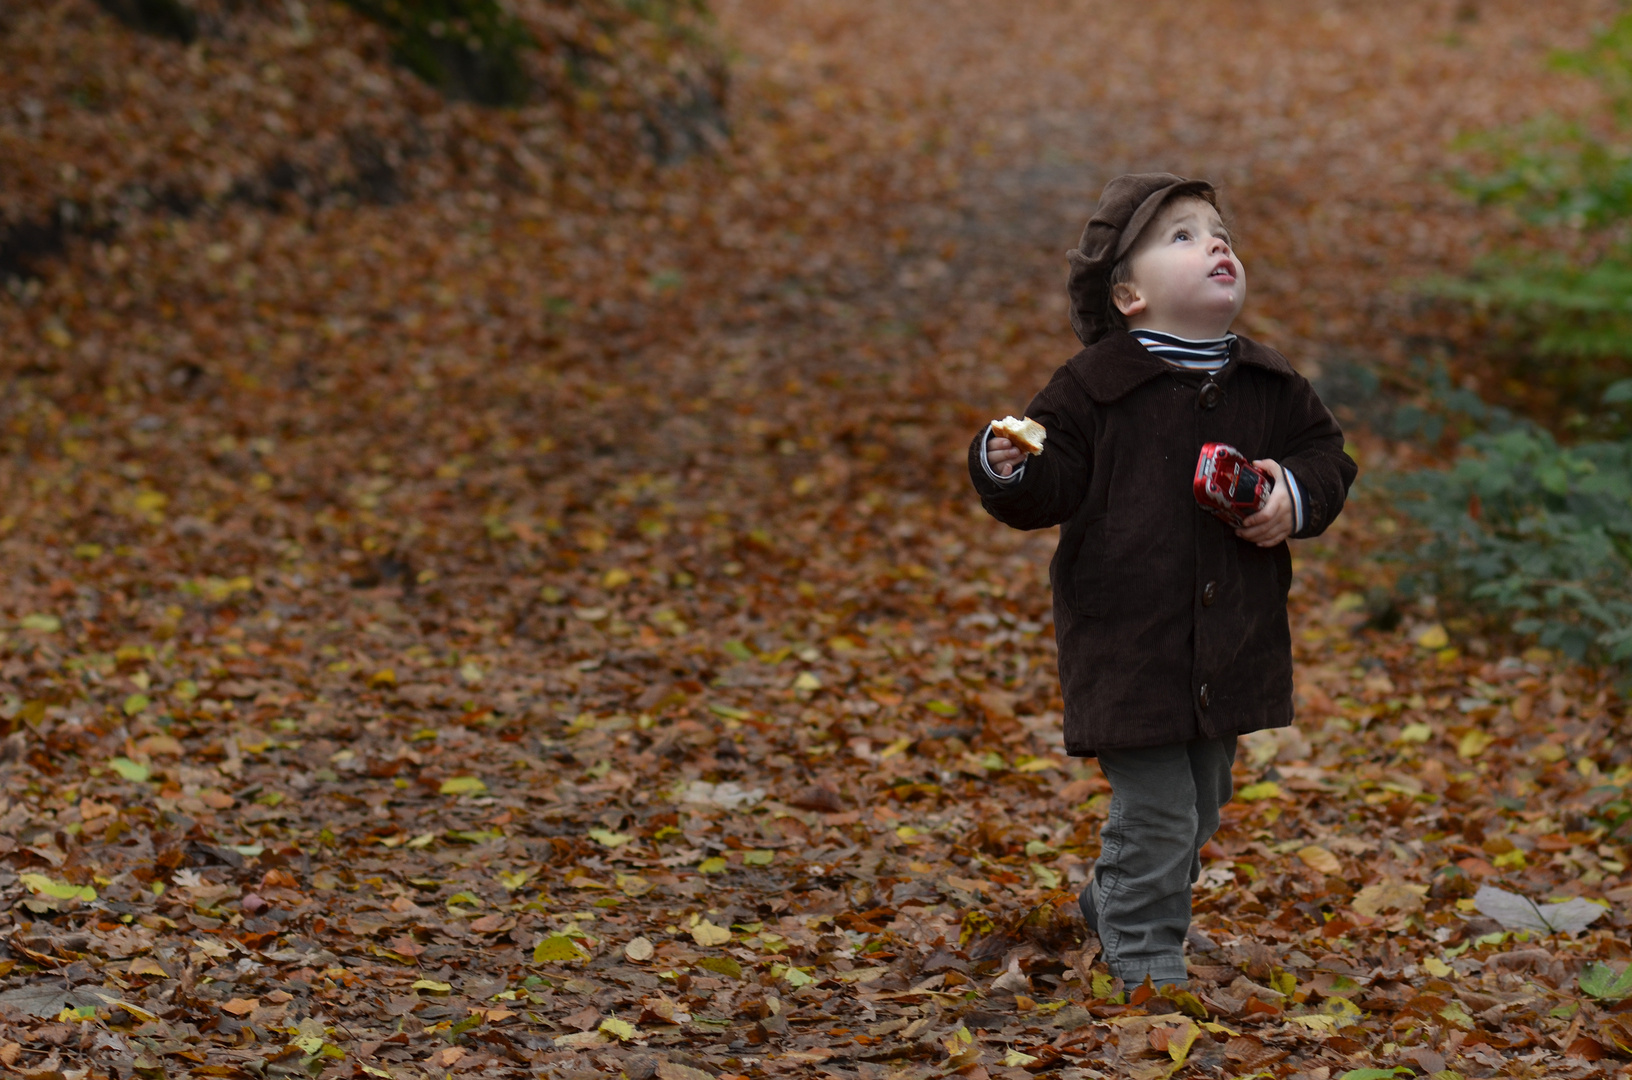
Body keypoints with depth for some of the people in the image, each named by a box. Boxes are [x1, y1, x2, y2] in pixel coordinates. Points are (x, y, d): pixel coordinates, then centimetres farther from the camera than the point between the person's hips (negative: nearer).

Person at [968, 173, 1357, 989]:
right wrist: (1008, 470, -30)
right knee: (1153, 813, -5)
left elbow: (1326, 454, 15)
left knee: (1200, 807, 19)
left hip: (1231, 642, 6)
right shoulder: (1092, 387, -9)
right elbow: (1051, 487, -9)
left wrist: (1298, 500, -6)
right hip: (1128, 645, -6)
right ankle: (1145, 962, 12)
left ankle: (1111, 905, 42)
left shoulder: (1270, 387, 5)